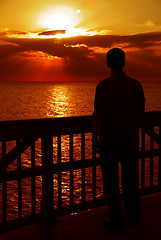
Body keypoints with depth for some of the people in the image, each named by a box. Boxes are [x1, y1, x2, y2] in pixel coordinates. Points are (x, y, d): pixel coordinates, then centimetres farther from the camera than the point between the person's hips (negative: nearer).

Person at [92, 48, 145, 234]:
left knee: (111, 179, 6)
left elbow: (98, 115, -16)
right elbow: (140, 111, 10)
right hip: (130, 137, 4)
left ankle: (117, 222, 12)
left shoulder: (104, 85, -13)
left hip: (109, 137, -4)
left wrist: (94, 140, -9)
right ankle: (133, 216, 31)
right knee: (130, 176, 17)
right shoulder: (136, 85, -1)